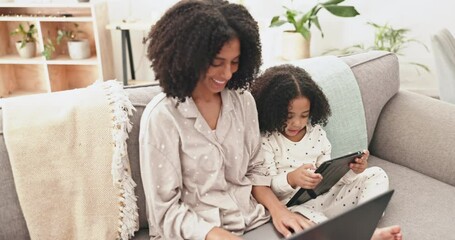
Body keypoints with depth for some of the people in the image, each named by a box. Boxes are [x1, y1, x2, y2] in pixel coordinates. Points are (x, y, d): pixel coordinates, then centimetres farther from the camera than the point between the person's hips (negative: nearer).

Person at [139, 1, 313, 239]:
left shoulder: (243, 100, 0)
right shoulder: (161, 116, -15)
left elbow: (254, 169, 9)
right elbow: (166, 210, -12)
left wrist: (276, 208, -8)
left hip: (253, 220, 5)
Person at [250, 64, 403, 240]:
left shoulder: (316, 132, 6)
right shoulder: (266, 140, -8)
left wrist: (351, 169, -13)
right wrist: (290, 179, -34)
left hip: (327, 197, 6)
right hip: (294, 205, -5)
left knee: (376, 175, 0)